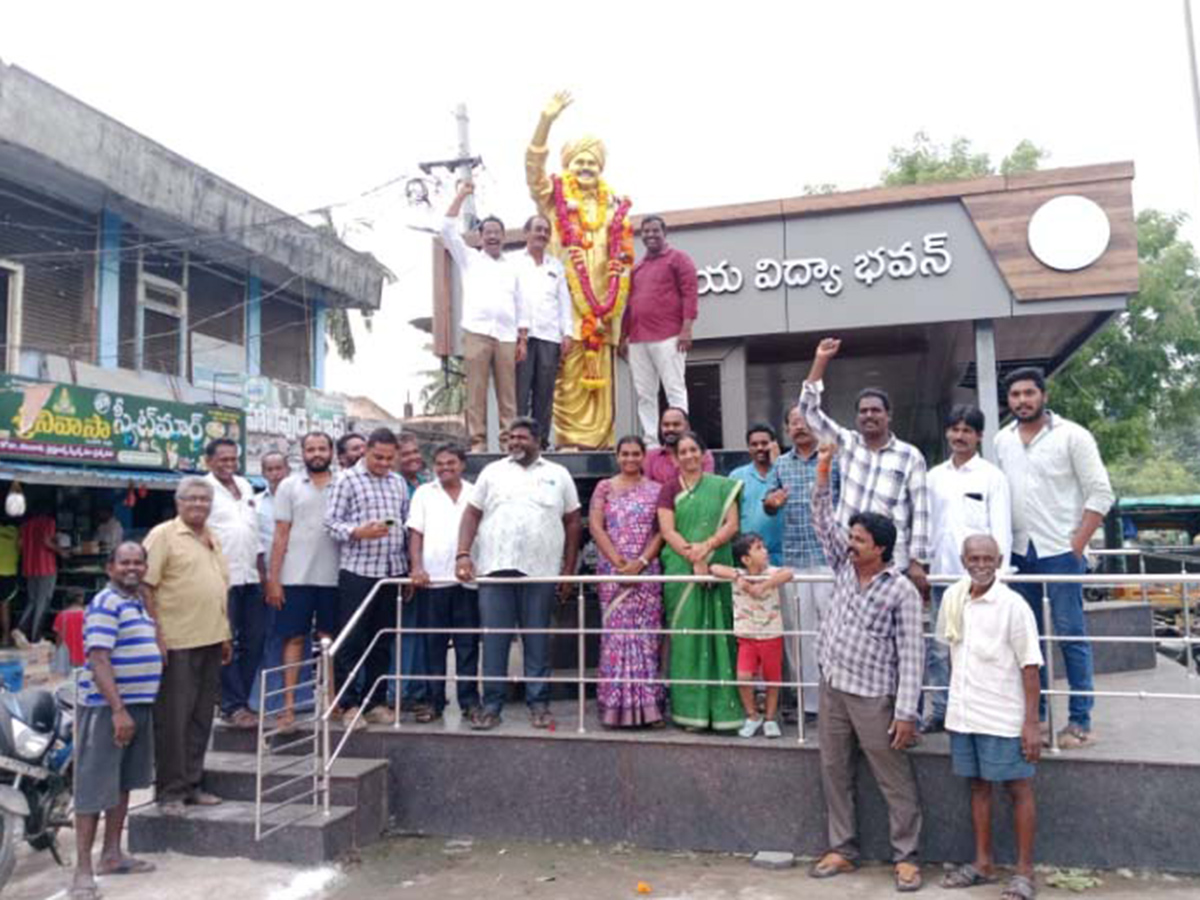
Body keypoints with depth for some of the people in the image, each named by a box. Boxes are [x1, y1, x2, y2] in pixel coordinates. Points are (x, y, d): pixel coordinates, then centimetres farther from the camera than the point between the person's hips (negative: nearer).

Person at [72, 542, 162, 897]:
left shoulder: (139, 601, 13)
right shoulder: (106, 604, -15)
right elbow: (98, 660, -21)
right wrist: (118, 710, -25)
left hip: (140, 706, 9)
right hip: (107, 708, -9)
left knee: (124, 783, 16)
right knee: (94, 788, -3)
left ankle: (112, 855, 28)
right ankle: (83, 870, 4)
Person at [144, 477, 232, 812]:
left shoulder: (214, 539, 16)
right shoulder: (163, 535, -5)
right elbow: (146, 588, -11)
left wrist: (226, 635, 18)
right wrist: (155, 636, -16)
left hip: (211, 641, 7)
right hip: (177, 643, -7)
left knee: (201, 718, 12)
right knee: (172, 719, 0)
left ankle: (192, 783, 22)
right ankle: (170, 791, 10)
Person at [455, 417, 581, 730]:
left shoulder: (558, 475, 9)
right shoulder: (492, 472, 11)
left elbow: (573, 523, 9)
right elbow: (472, 515, 6)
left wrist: (568, 570, 4)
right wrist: (463, 555, -7)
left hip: (540, 571, 0)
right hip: (494, 568, 1)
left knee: (537, 640, 5)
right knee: (494, 640, 2)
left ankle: (539, 703, 15)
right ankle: (491, 704, 10)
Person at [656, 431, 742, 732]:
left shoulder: (722, 487, 11)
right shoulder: (669, 489, 9)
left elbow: (732, 524, 2)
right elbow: (667, 530, -2)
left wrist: (707, 546, -14)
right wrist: (693, 557, -15)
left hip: (718, 568, 1)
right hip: (680, 570, -1)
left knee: (718, 633, -1)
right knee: (686, 636, -1)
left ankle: (723, 707, 5)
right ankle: (691, 708, 4)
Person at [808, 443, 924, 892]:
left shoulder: (902, 591, -14)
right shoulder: (844, 566, 2)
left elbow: (910, 654, -14)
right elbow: (825, 522, 2)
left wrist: (906, 711, -17)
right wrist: (823, 474, -10)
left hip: (874, 696, -6)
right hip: (832, 688, 6)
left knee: (895, 780, 6)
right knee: (834, 774, 14)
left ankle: (906, 856, 20)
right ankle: (842, 849, 27)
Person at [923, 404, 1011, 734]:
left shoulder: (992, 476, 1)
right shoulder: (934, 476, 13)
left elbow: (1001, 530, -3)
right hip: (942, 574, 4)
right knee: (938, 648, 7)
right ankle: (935, 712, 15)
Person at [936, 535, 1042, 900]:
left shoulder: (1013, 606, -13)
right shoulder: (953, 598, 3)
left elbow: (1030, 667, -12)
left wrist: (1031, 723, -14)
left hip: (1003, 718, -5)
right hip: (963, 715, 6)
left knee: (1018, 788, 6)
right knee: (978, 786, 16)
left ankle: (1024, 871, 19)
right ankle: (983, 863, 29)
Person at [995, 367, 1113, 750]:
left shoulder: (1072, 435, -4)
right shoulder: (1002, 441, 9)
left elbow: (1100, 494, -6)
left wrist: (1076, 546, -11)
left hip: (1061, 552, -4)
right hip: (1019, 553, 5)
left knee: (1071, 636, -1)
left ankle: (1080, 721, 9)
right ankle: (1034, 714, 21)